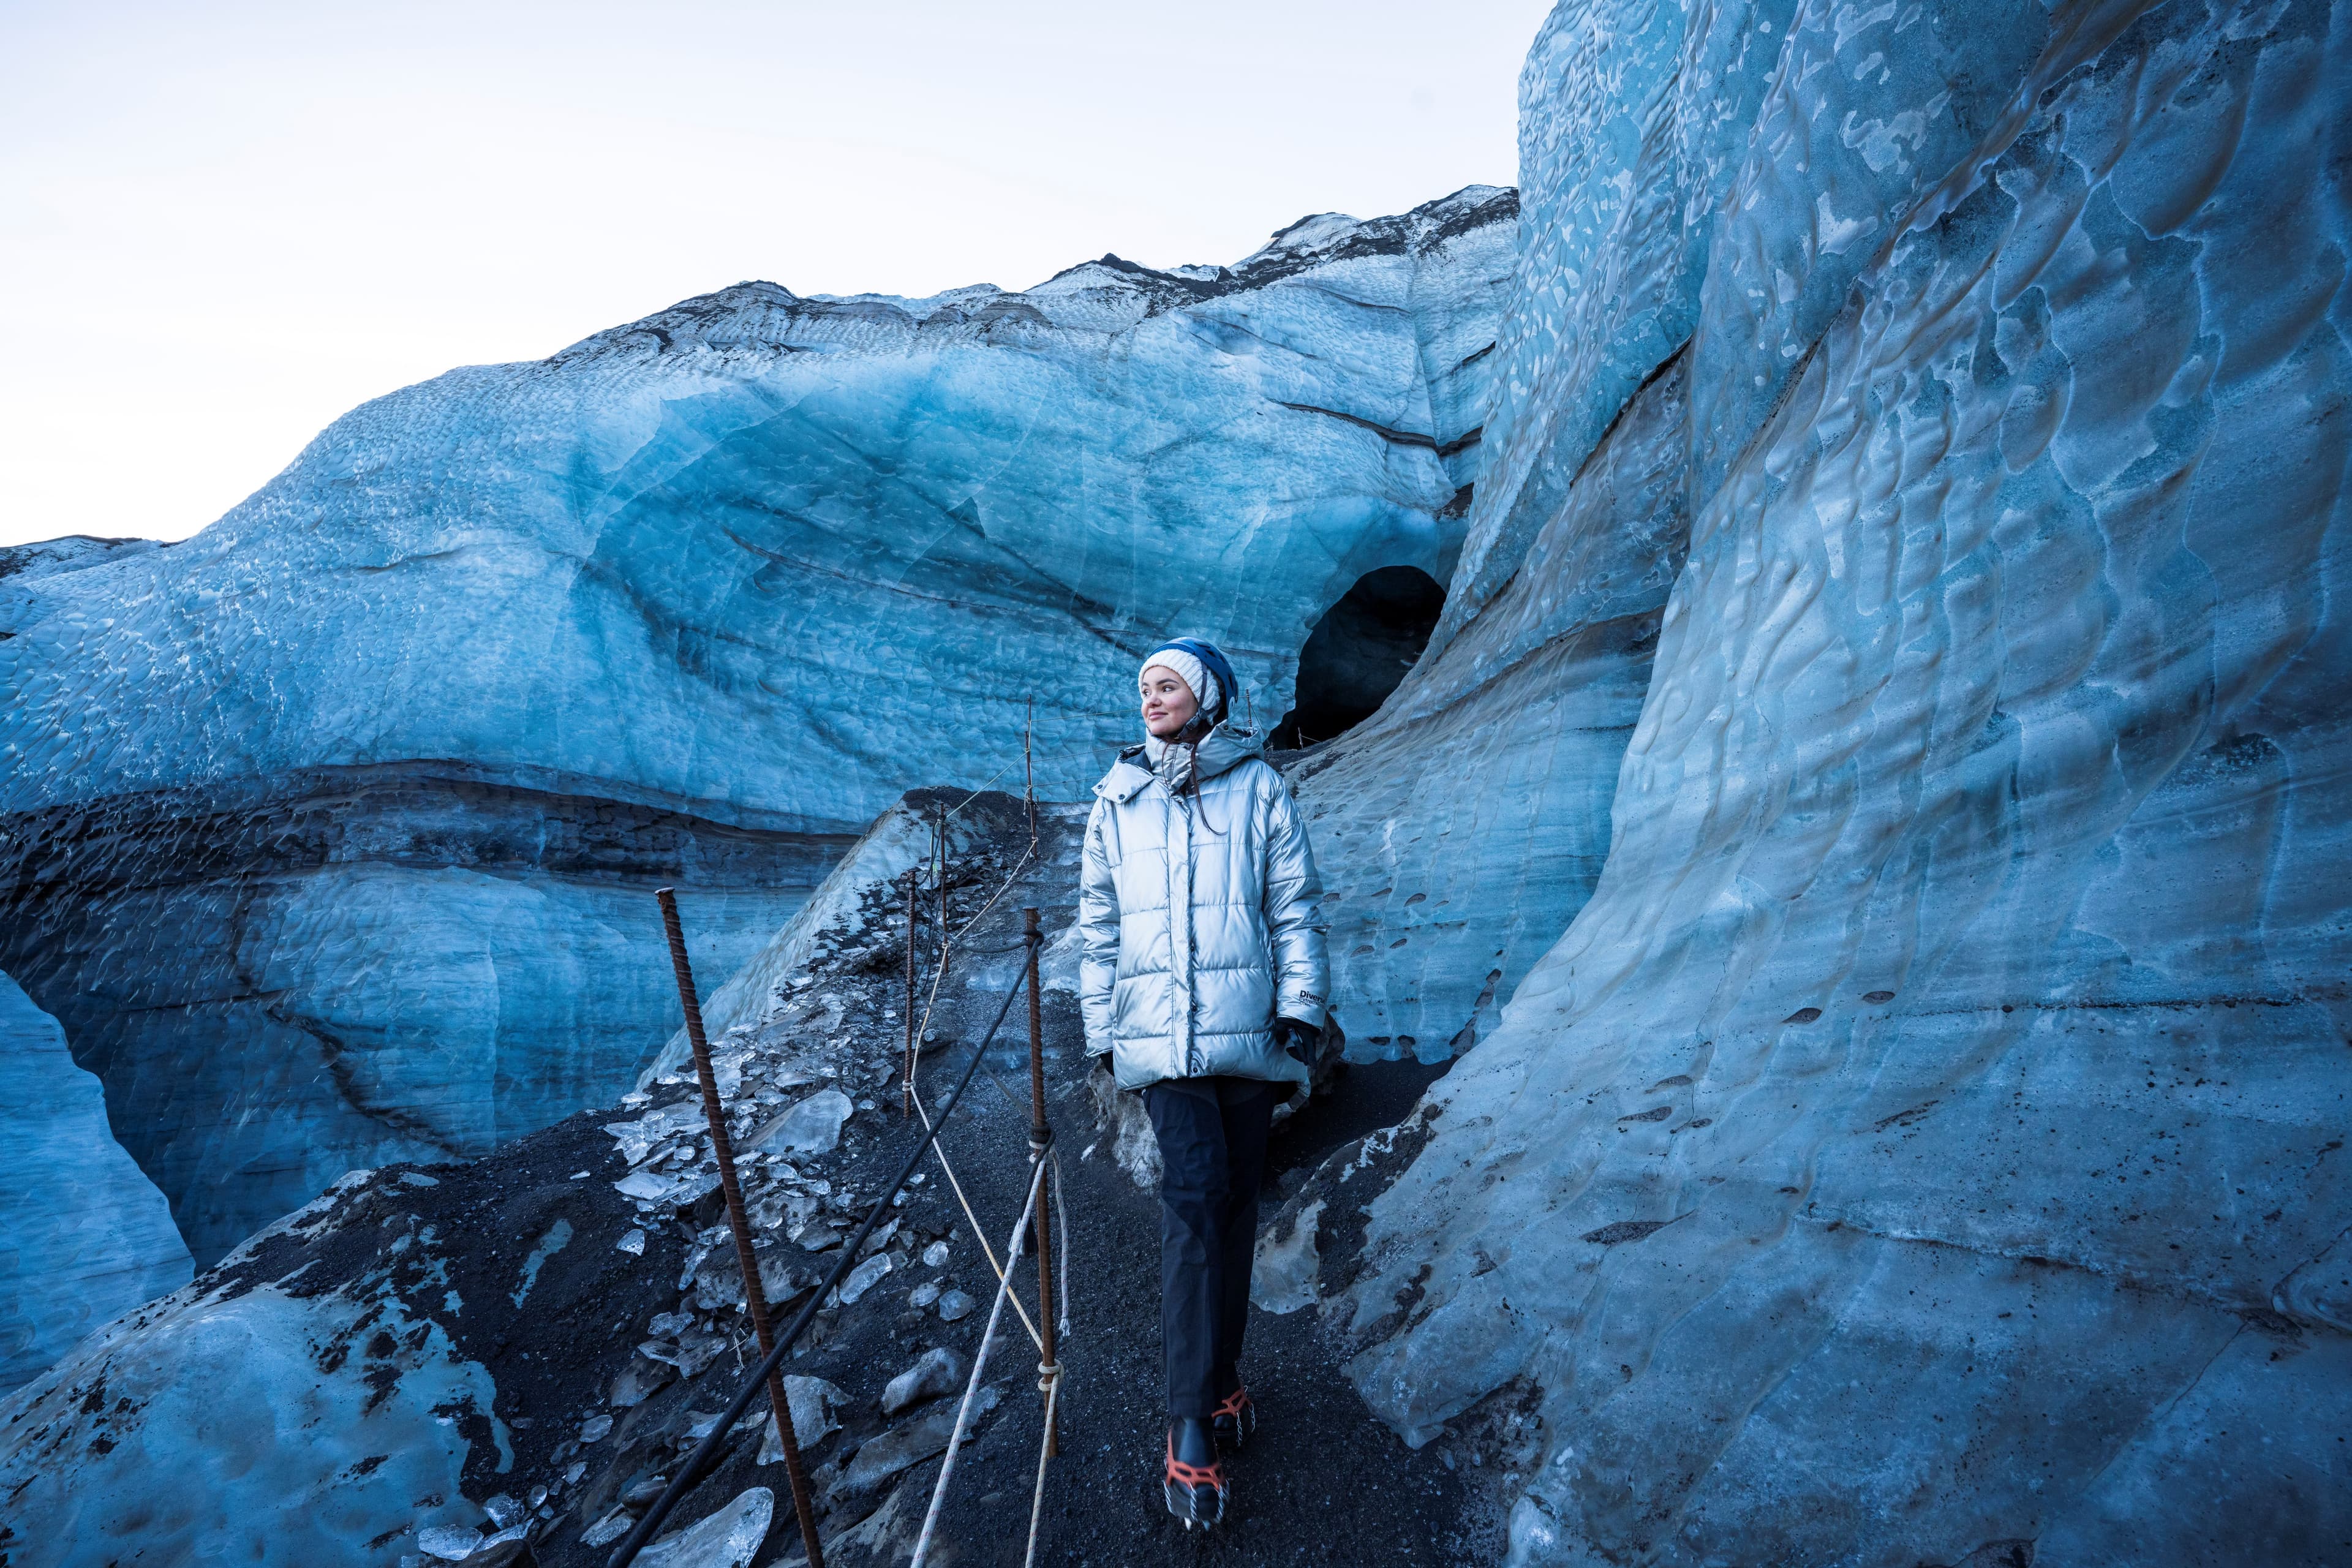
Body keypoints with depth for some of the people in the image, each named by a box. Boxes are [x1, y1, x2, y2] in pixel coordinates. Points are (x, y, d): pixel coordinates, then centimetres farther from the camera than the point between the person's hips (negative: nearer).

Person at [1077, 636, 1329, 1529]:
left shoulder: (1259, 788, 4)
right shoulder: (1117, 801, 9)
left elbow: (1295, 907, 4)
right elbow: (1098, 925, 14)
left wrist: (1301, 1009, -3)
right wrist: (1099, 1027, 12)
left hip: (1248, 1030, 0)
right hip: (1158, 1035, 0)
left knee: (1233, 1202, 8)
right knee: (1194, 1195, -13)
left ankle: (1220, 1378, 25)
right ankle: (1192, 1424, -6)